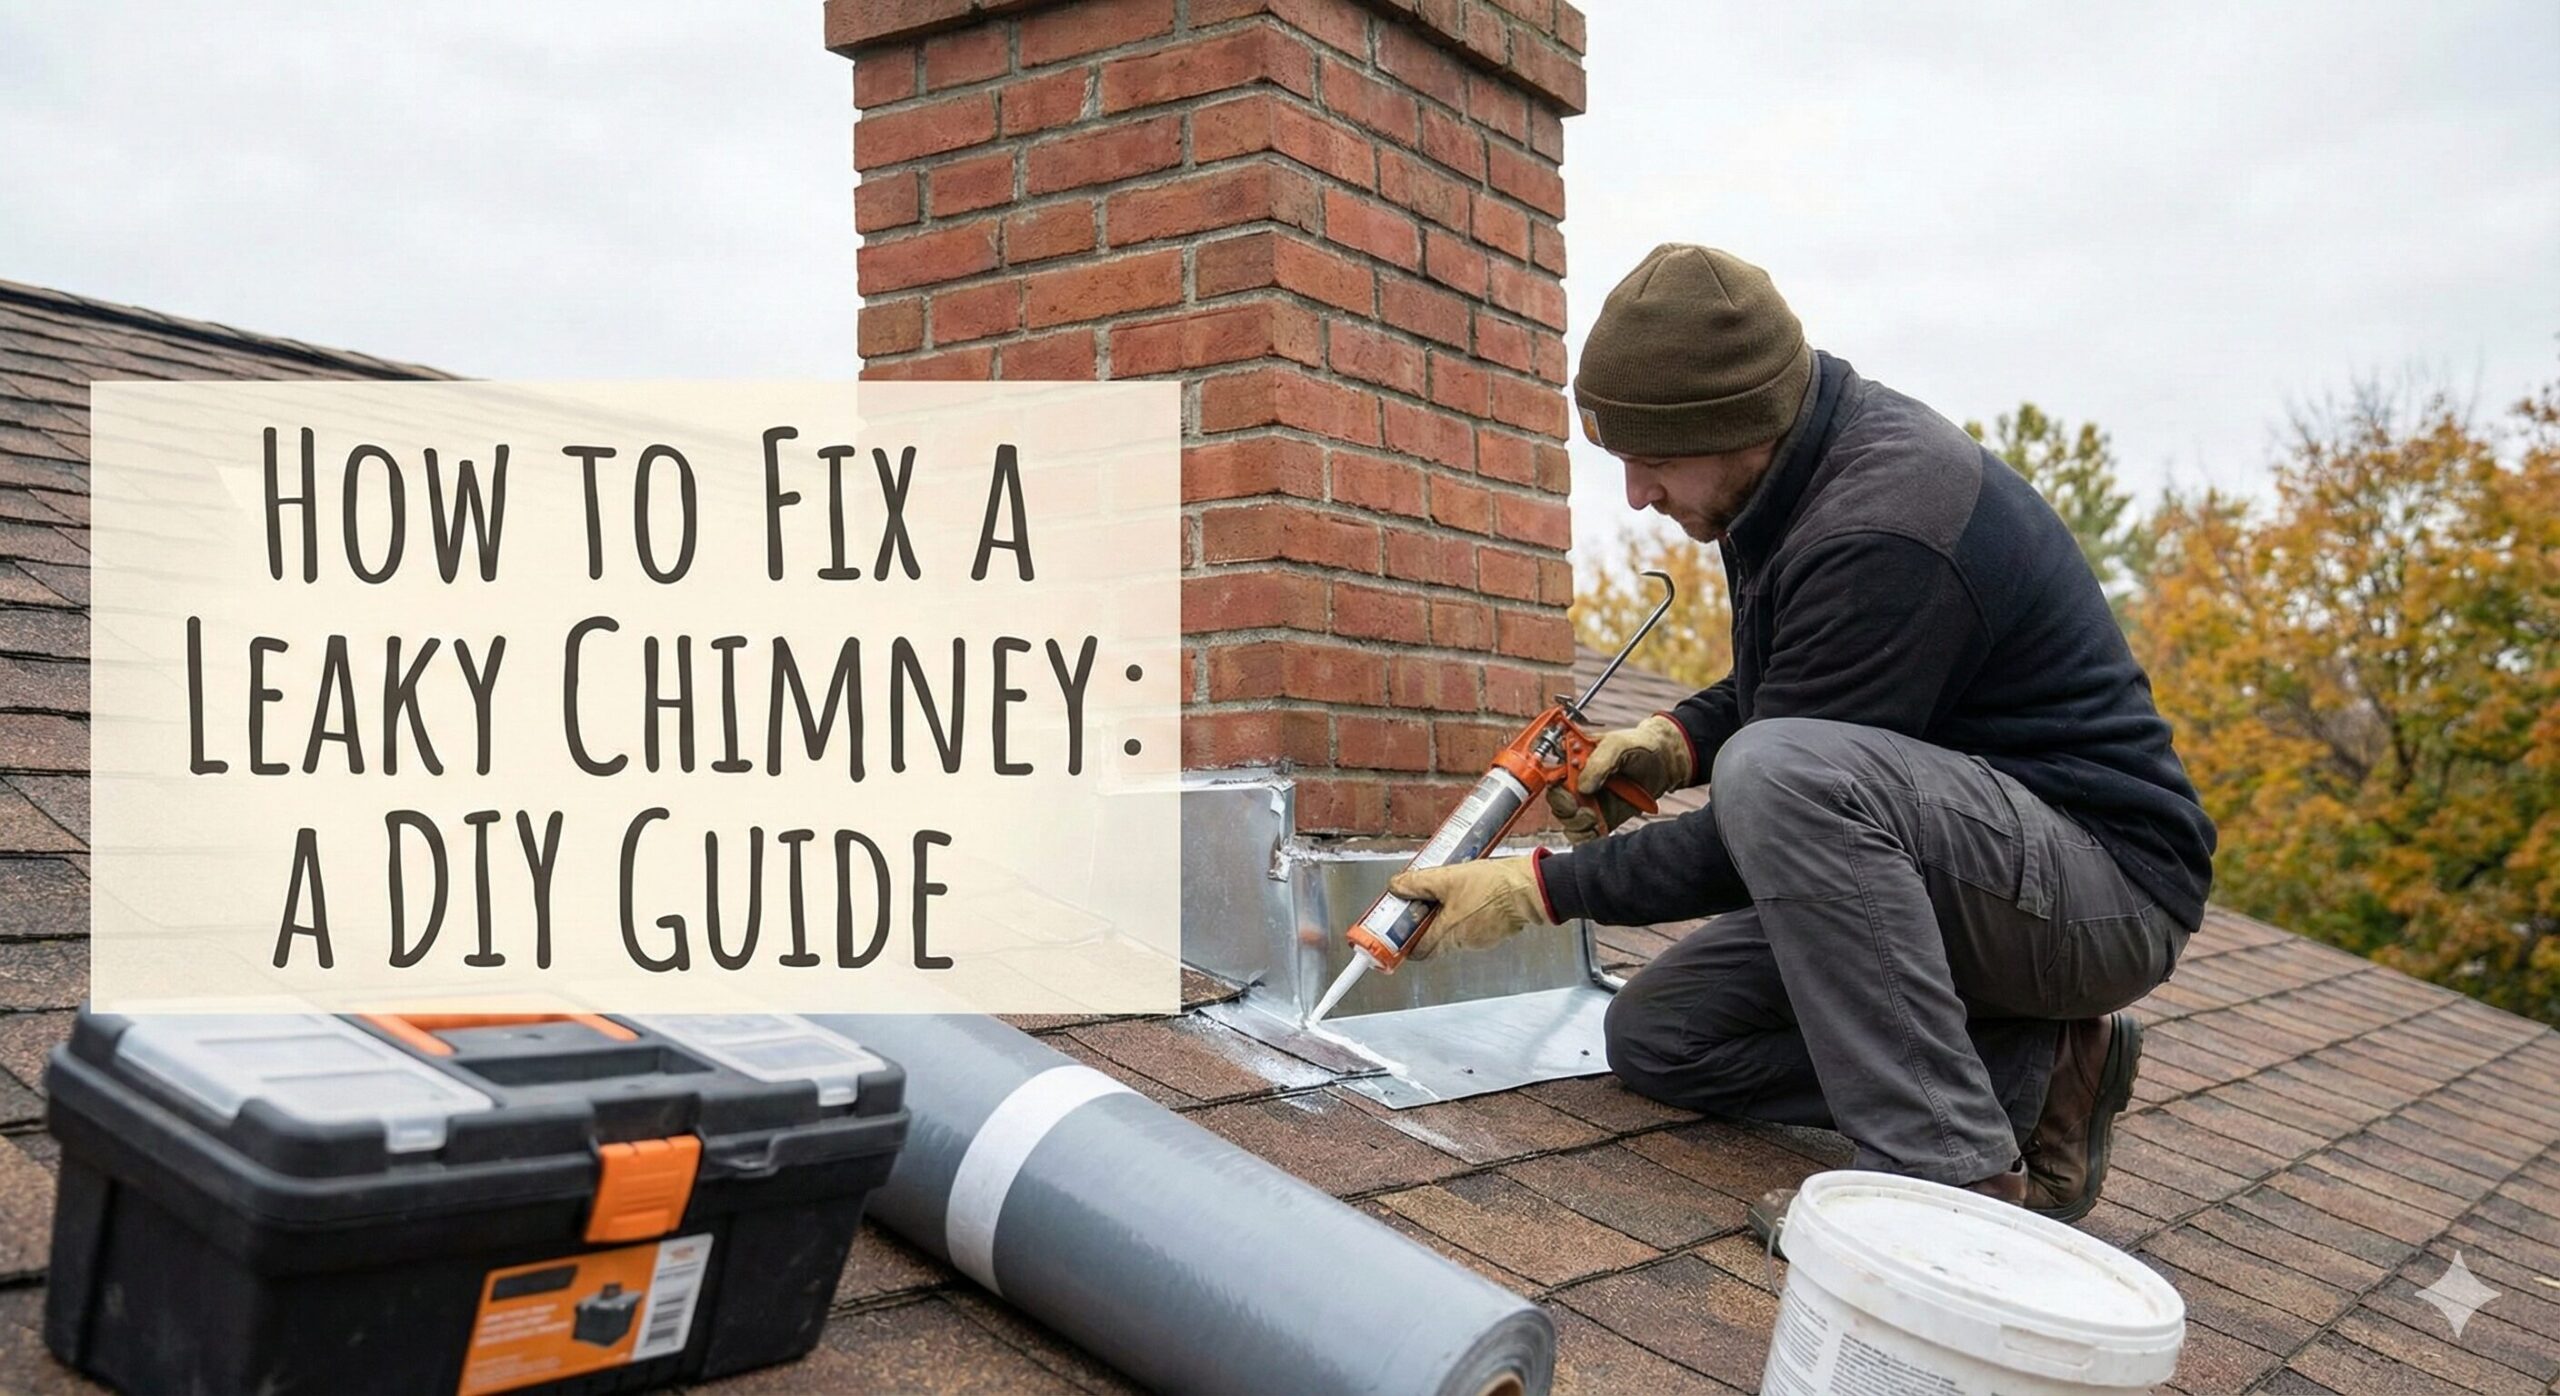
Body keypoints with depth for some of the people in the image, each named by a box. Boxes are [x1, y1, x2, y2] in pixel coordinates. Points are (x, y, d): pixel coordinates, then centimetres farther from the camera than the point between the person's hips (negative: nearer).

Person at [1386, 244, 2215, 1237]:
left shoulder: (1882, 536, -27)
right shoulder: (1814, 453, 2)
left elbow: (1778, 808, -22)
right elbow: (1785, 682, 21)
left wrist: (1543, 887, -13)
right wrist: (1676, 742, 1)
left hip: (2105, 873, -10)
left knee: (1779, 772, -36)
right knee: (1655, 1035, 2)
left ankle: (1956, 1177, -26)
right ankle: (2029, 1074, 1)